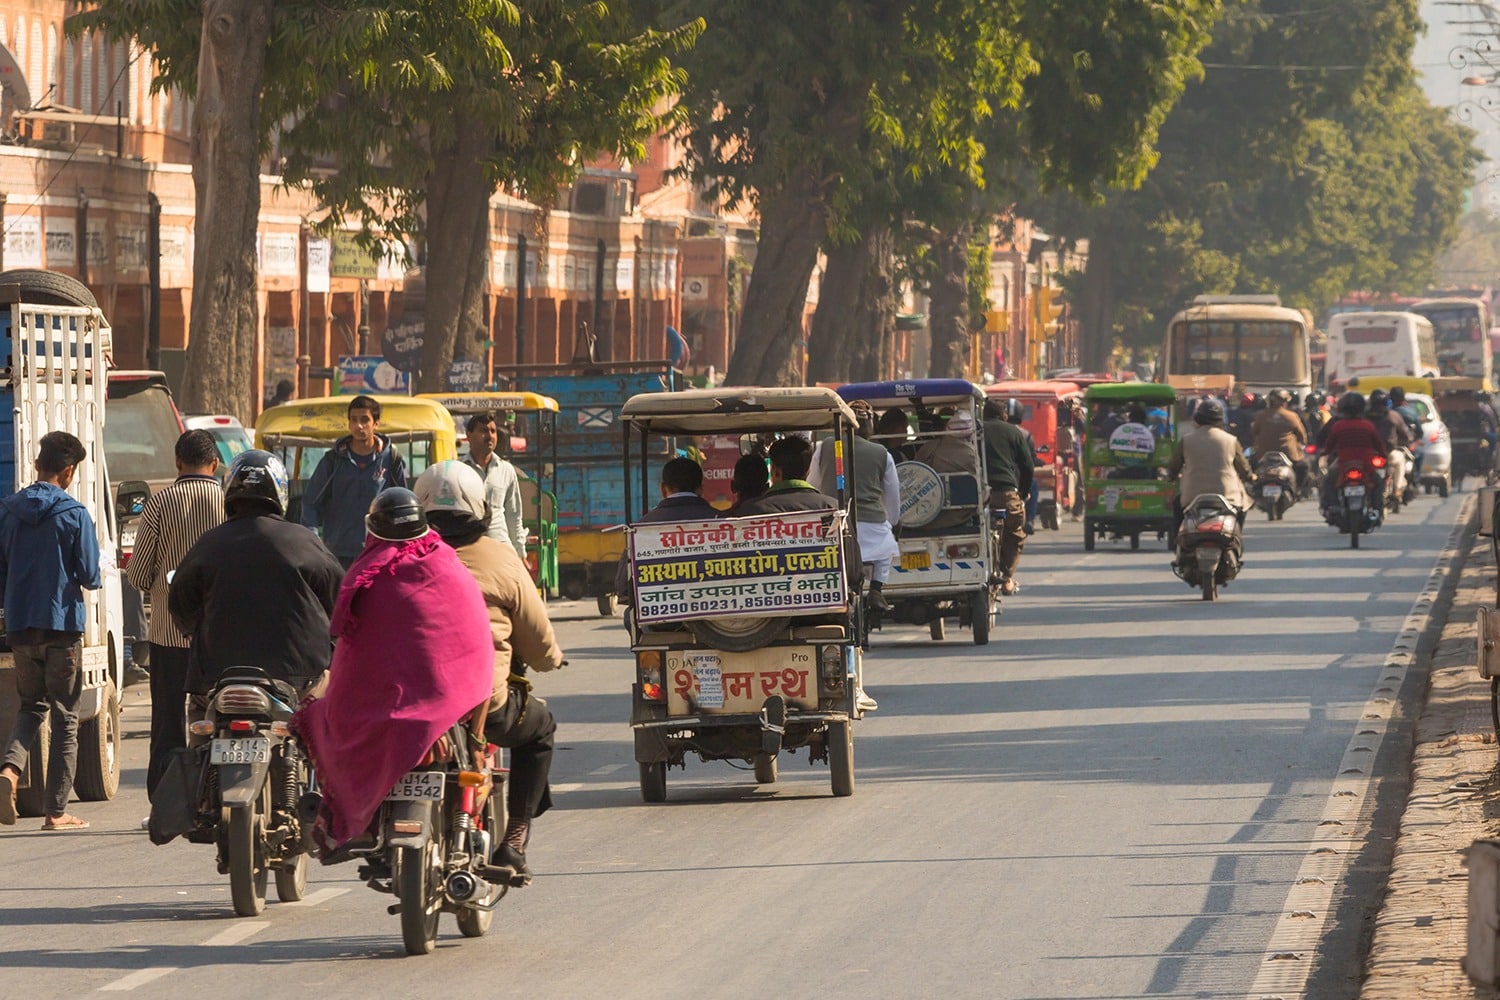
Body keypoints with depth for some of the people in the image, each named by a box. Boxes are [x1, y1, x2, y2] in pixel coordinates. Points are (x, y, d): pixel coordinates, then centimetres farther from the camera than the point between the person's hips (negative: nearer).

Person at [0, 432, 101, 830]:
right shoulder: (74, 514, -10)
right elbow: (89, 576, -10)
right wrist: (95, 580, 13)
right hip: (63, 625, -4)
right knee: (65, 719, 5)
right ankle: (56, 810, 5)